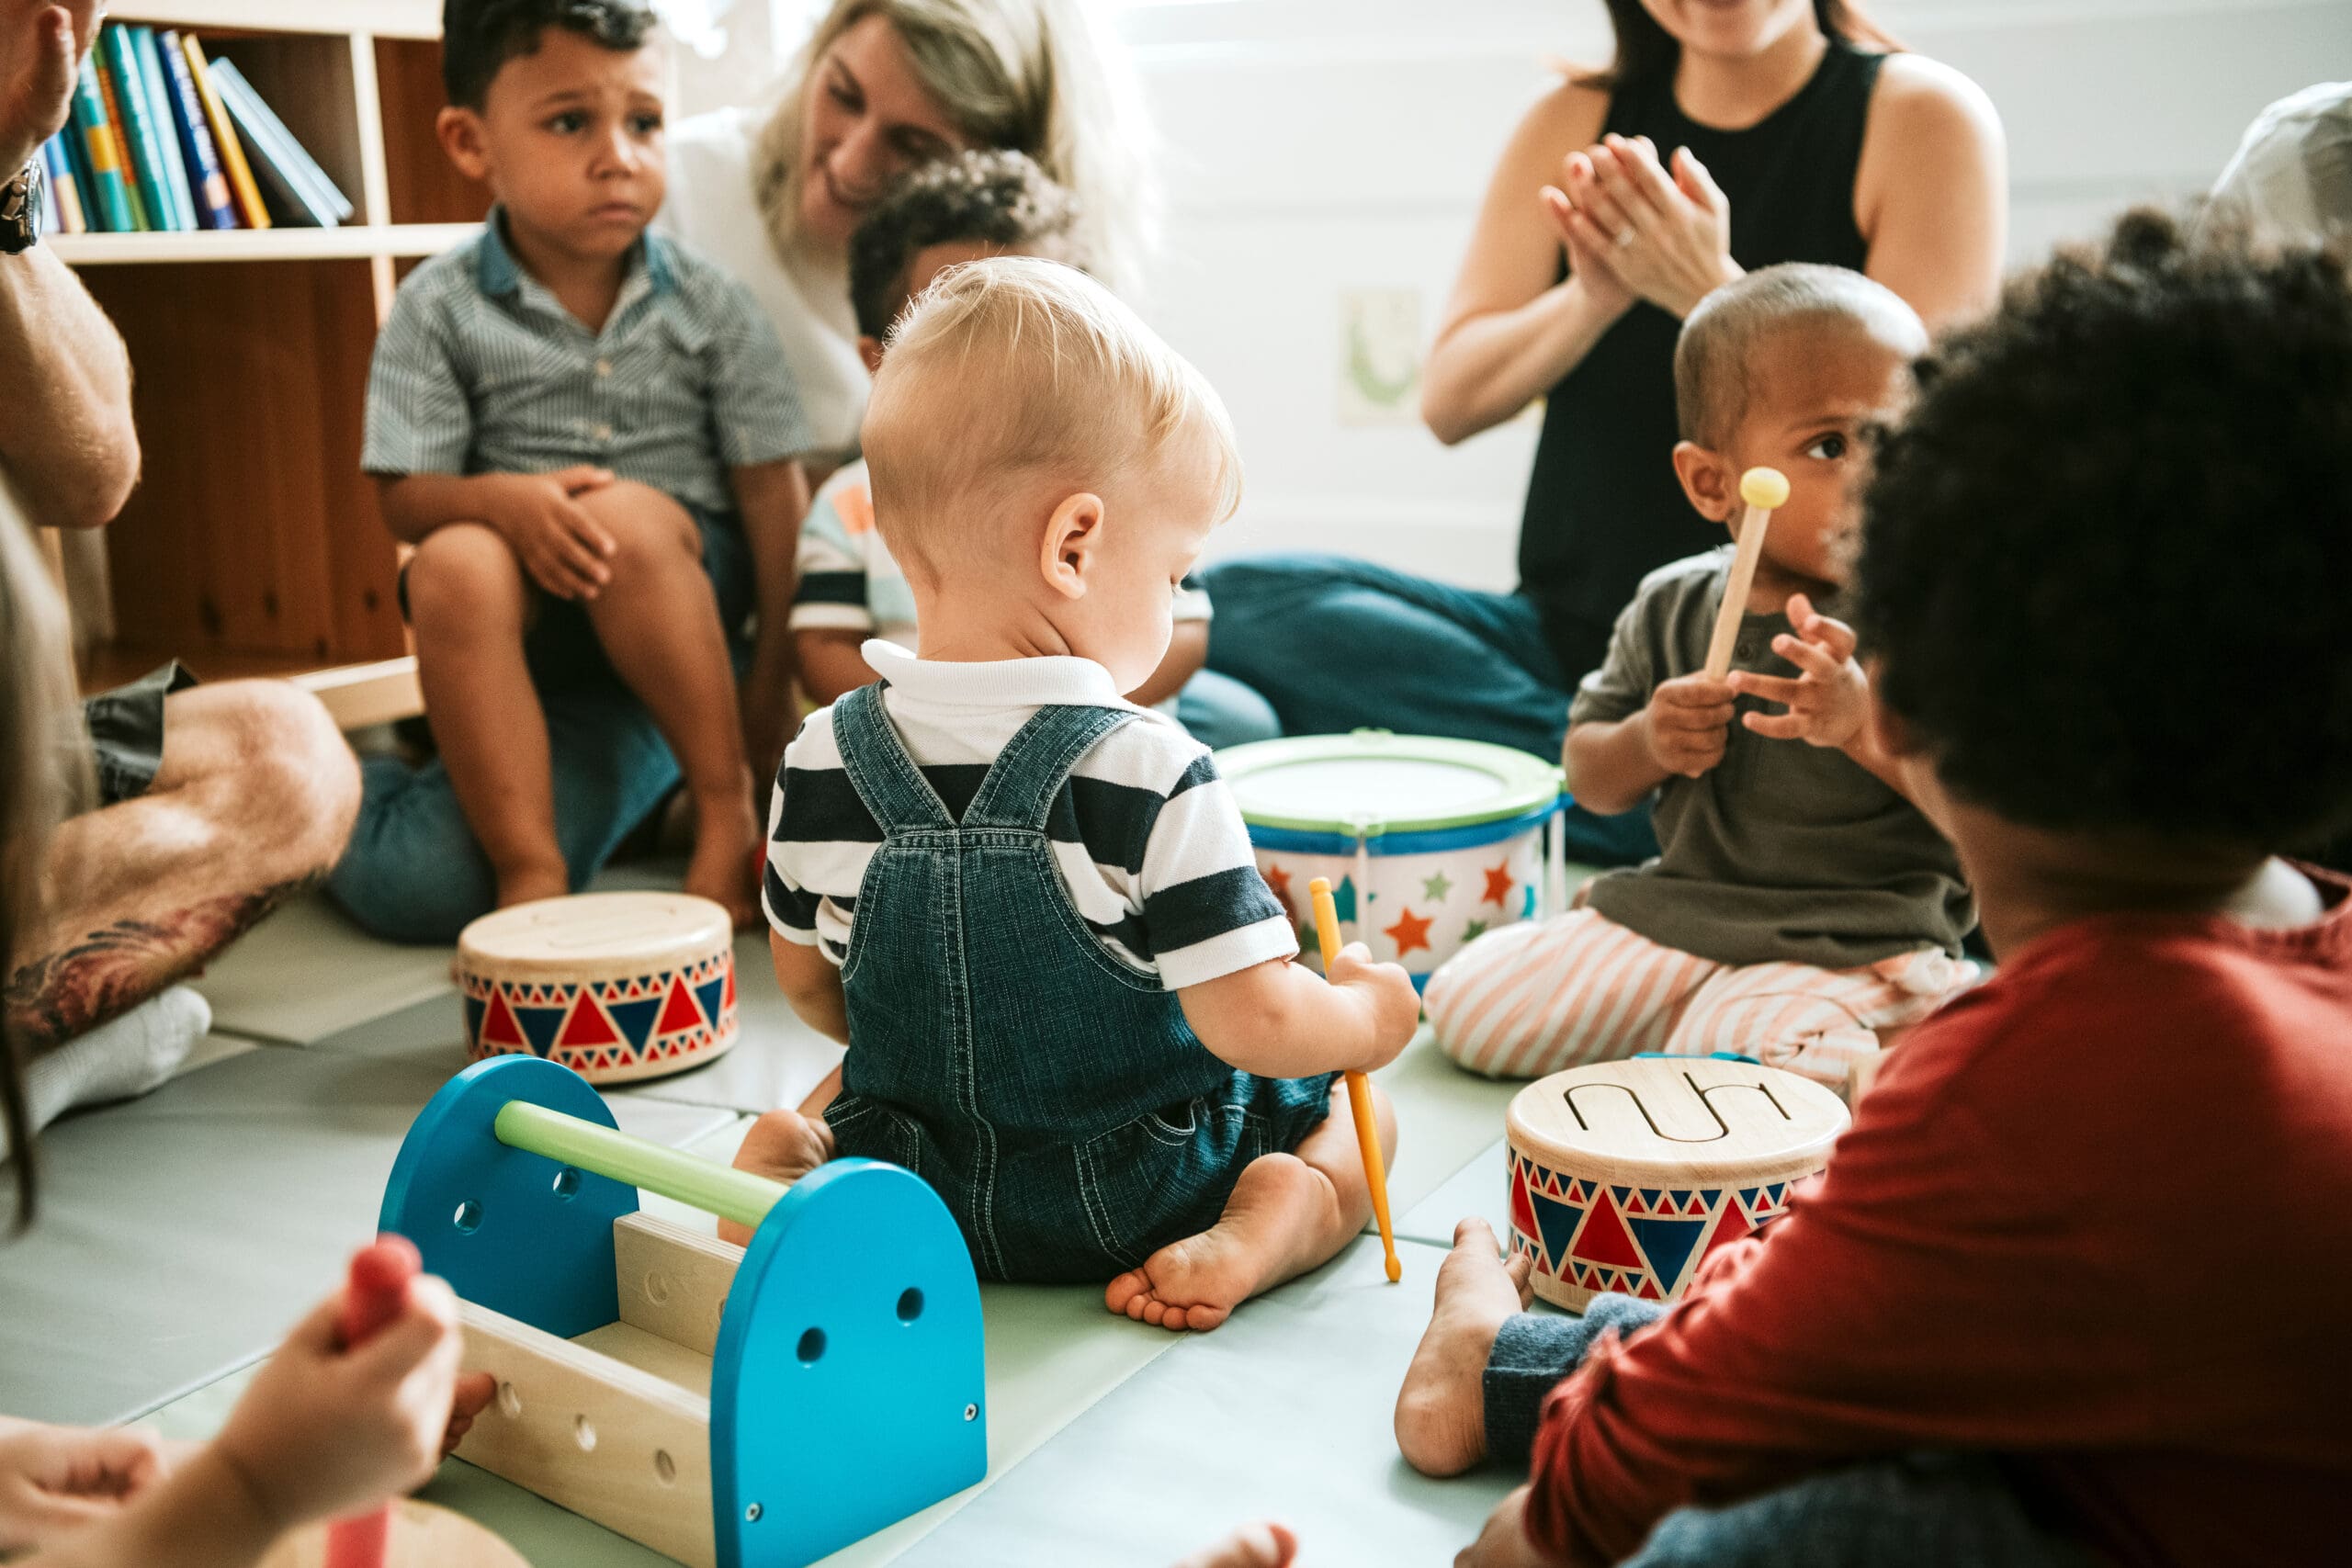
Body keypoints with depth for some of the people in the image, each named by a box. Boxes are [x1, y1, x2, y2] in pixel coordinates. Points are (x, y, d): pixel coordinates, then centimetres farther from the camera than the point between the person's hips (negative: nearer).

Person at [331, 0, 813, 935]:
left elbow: (772, 488, -3)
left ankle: (727, 805, -18)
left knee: (627, 516, -32)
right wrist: (505, 498, -27)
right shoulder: (440, 308, -3)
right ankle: (530, 868, -28)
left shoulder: (709, 306, -3)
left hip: (687, 586, 0)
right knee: (454, 565, -31)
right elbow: (405, 497, -4)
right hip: (533, 616, 1)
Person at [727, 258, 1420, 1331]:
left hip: (910, 1179, 4)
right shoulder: (1150, 779, -27)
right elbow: (1255, 1023, -25)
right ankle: (1273, 1220, -9)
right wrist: (1367, 1013, -4)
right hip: (1135, 1202, -3)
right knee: (1359, 1113, 20)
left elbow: (809, 986, 2)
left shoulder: (819, 764, -12)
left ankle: (784, 1161, 4)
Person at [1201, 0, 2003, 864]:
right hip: (1567, 641, 5)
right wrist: (1594, 299, -16)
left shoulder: (1925, 115, 1)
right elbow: (1449, 401, 3)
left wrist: (1712, 292, -20)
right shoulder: (1577, 122, 11)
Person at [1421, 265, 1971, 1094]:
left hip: (1850, 954, -4)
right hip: (1669, 921, 5)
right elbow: (1589, 781, 10)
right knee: (1467, 1004, -2)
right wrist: (1647, 743, -14)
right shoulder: (1672, 606, 2)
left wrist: (1865, 723, -33)